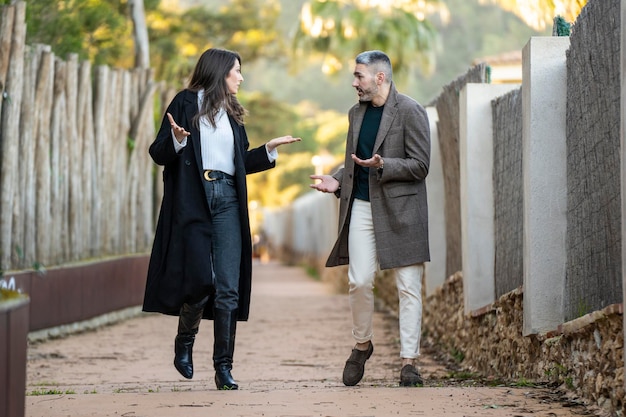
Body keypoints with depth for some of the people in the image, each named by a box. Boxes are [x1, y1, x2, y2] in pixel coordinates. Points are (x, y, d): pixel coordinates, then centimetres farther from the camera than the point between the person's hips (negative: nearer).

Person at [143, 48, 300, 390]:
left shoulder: (232, 112, 20)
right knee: (201, 280, -11)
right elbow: (159, 153, -2)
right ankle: (184, 344, 16)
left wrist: (270, 149, 15)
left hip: (227, 199, 5)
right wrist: (176, 140, -21)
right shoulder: (185, 104, 3)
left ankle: (223, 367, -1)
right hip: (192, 200, -5)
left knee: (228, 287, -3)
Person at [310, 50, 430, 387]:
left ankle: (408, 360, -1)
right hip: (362, 206, 5)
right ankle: (362, 344, 20)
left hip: (400, 208, -5)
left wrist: (382, 165, -23)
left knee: (408, 287, -3)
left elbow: (420, 166, -10)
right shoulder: (356, 113, 15)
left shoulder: (410, 112, -6)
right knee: (359, 282, -2)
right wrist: (337, 181, 5)